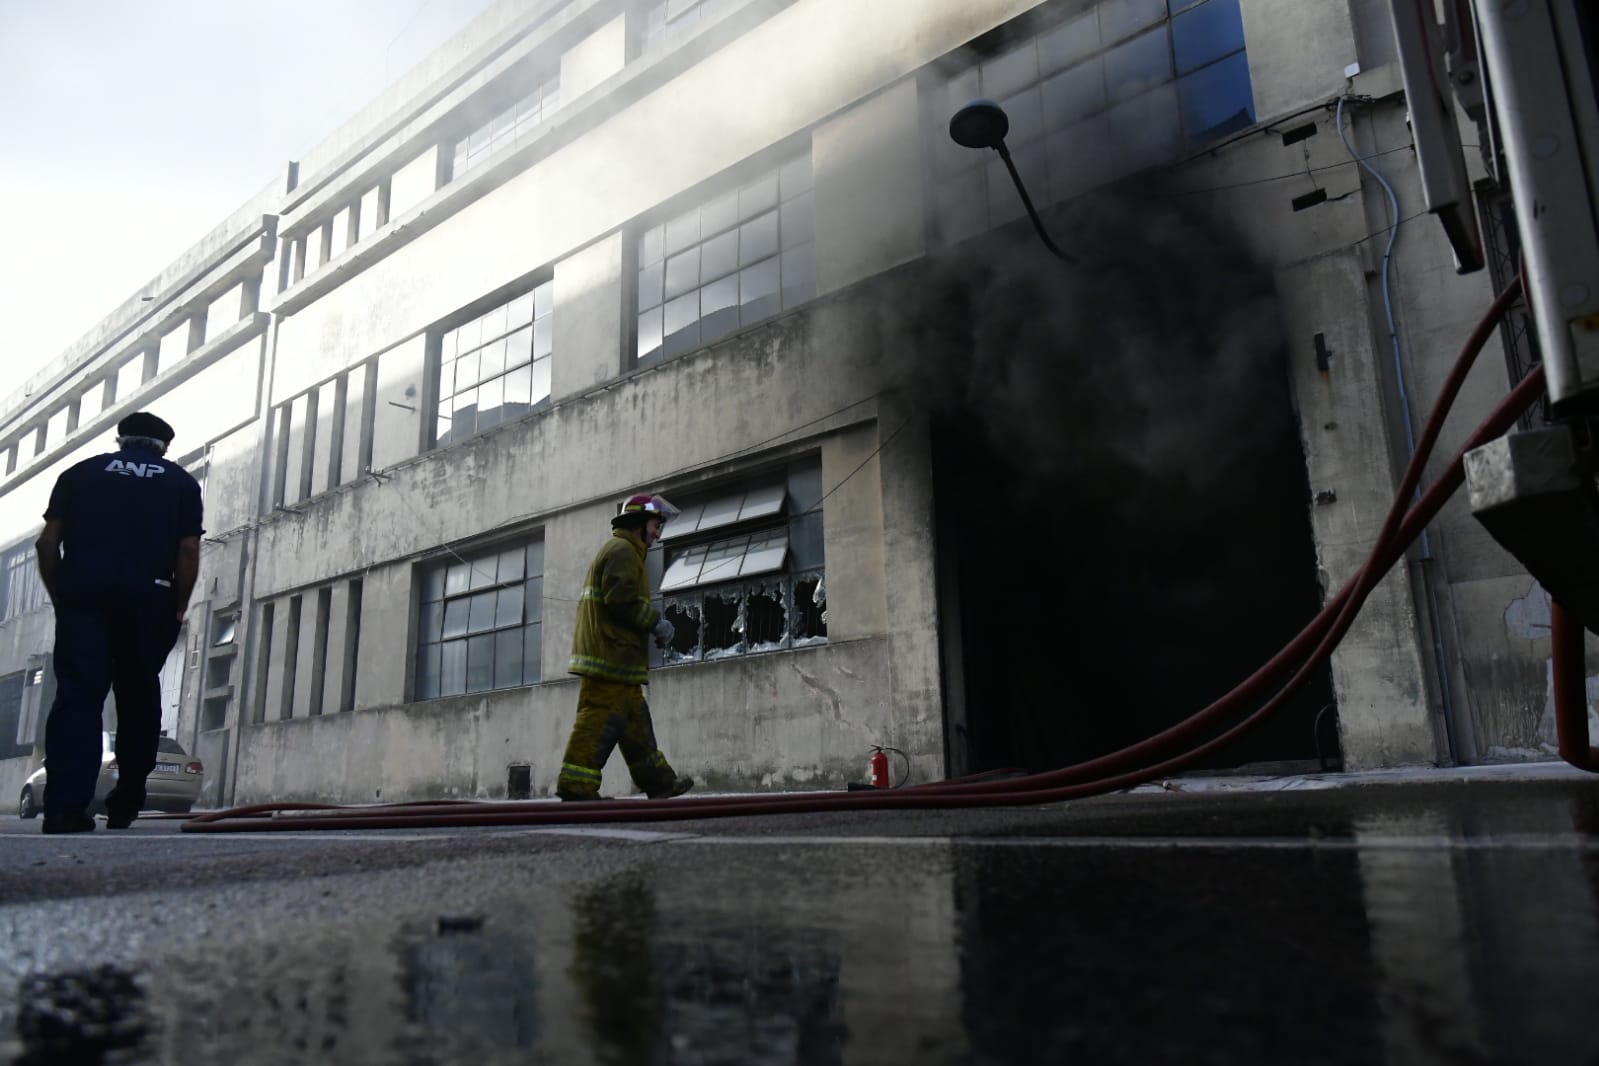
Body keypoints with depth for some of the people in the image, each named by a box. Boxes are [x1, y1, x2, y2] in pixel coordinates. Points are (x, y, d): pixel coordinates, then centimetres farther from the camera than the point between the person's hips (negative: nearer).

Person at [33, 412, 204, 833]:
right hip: (149, 597, 0)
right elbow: (188, 549, 1)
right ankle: (126, 803, 12)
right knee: (138, 697, 10)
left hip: (83, 592, 1)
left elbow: (48, 541, 6)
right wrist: (178, 608, 7)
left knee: (77, 695, -3)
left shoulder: (79, 473, 17)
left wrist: (59, 594, 13)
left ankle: (65, 806, -14)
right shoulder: (181, 481, 13)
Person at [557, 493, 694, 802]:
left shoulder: (619, 551, 28)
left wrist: (651, 625, 17)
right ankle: (576, 784, -11)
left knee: (635, 719, 12)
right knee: (600, 717, -11)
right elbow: (622, 598, -20)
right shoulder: (622, 550, -6)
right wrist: (656, 622, -12)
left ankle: (658, 780, 18)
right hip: (611, 653, -11)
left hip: (616, 658, 11)